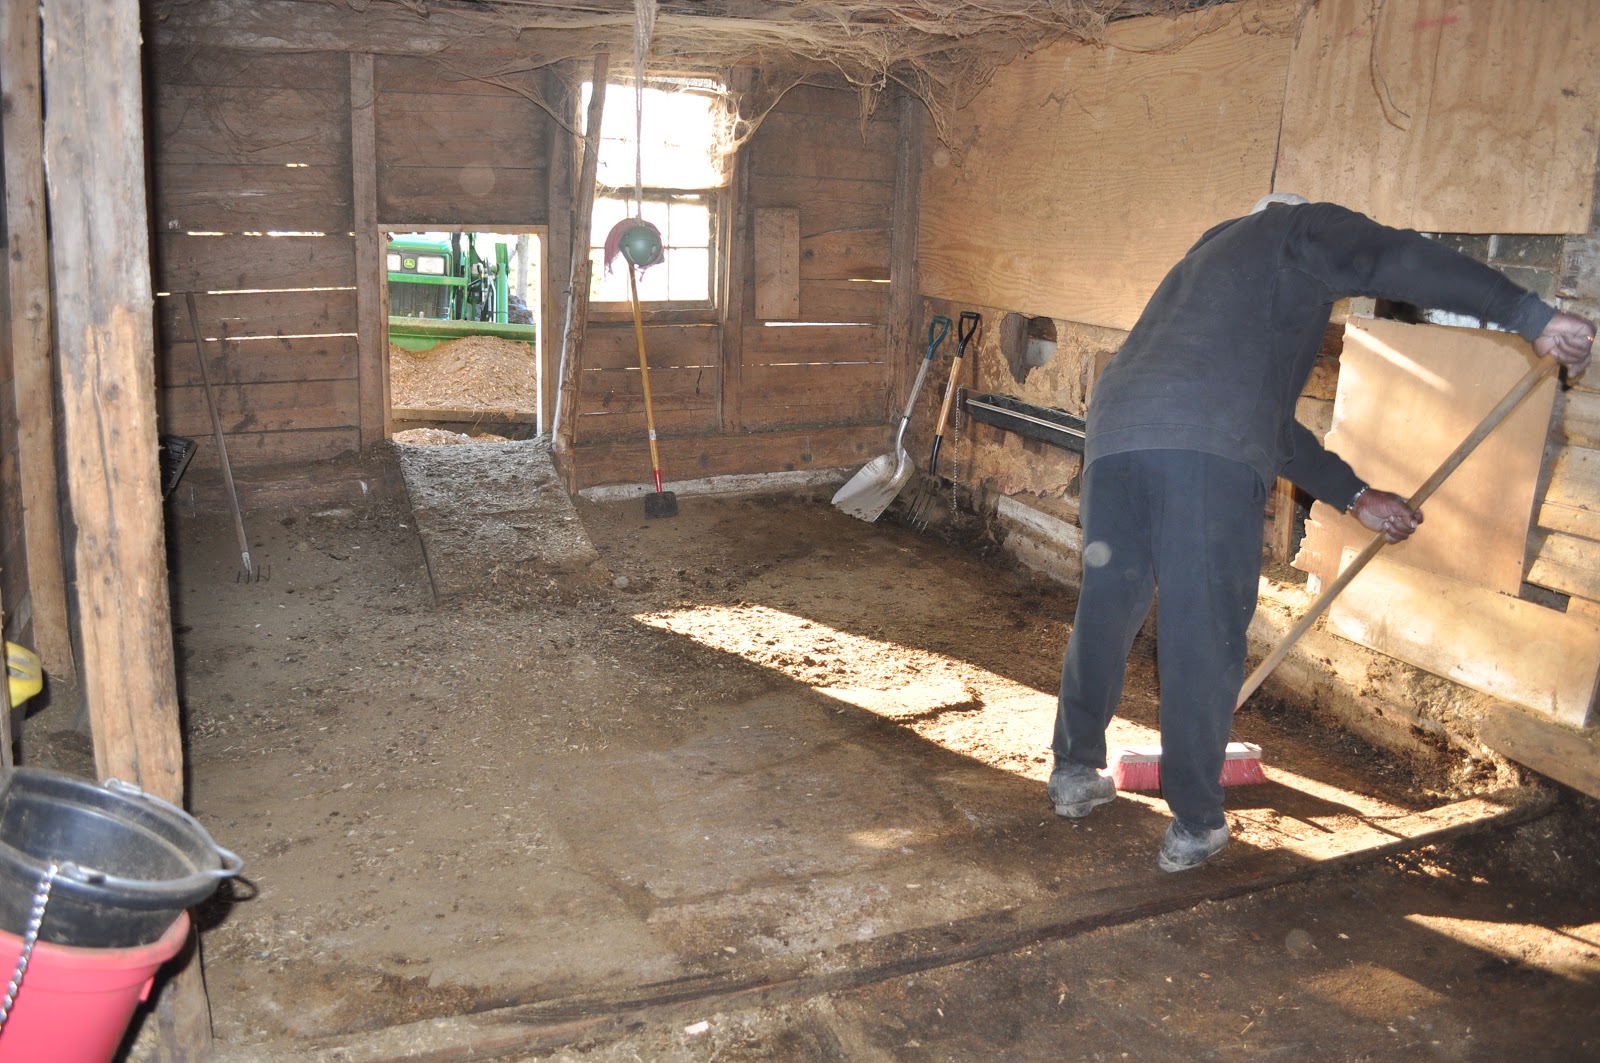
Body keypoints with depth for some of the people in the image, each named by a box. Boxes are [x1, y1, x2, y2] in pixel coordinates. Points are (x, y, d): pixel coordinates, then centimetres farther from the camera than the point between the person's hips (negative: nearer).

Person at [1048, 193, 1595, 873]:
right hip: (1208, 455, -7)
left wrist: (1355, 496, 40)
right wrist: (1534, 319, -1)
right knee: (1205, 643, 2)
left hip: (1115, 434, 8)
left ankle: (1075, 773, 33)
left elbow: (1266, 416, 39)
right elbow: (1401, 261, -3)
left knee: (1104, 614, 19)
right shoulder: (1301, 229, 19)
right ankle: (1194, 826, 11)